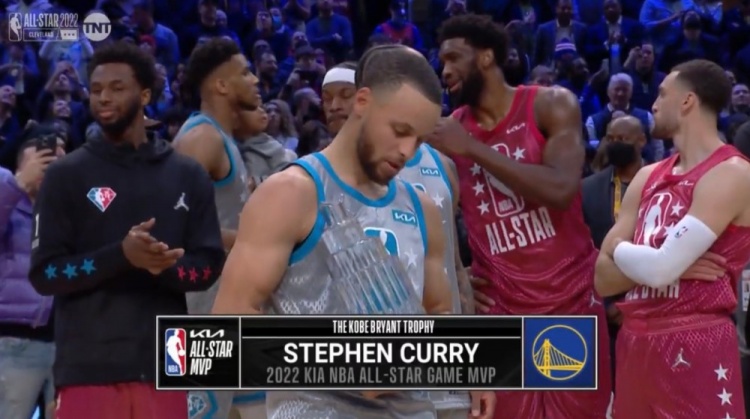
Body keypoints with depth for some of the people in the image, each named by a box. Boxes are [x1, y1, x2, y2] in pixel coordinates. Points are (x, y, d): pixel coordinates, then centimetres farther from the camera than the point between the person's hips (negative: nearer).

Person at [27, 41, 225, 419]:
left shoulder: (187, 176, 11)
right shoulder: (67, 175, 2)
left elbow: (209, 264, 7)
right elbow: (44, 273, -4)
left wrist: (165, 267, -15)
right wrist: (121, 255, -19)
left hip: (164, 366, 3)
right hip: (89, 369, -3)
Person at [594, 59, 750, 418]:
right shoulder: (648, 177, 14)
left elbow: (659, 269, -19)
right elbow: (603, 278, 9)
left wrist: (621, 250, 2)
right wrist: (673, 264, -7)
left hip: (697, 347, -8)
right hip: (635, 343, 8)